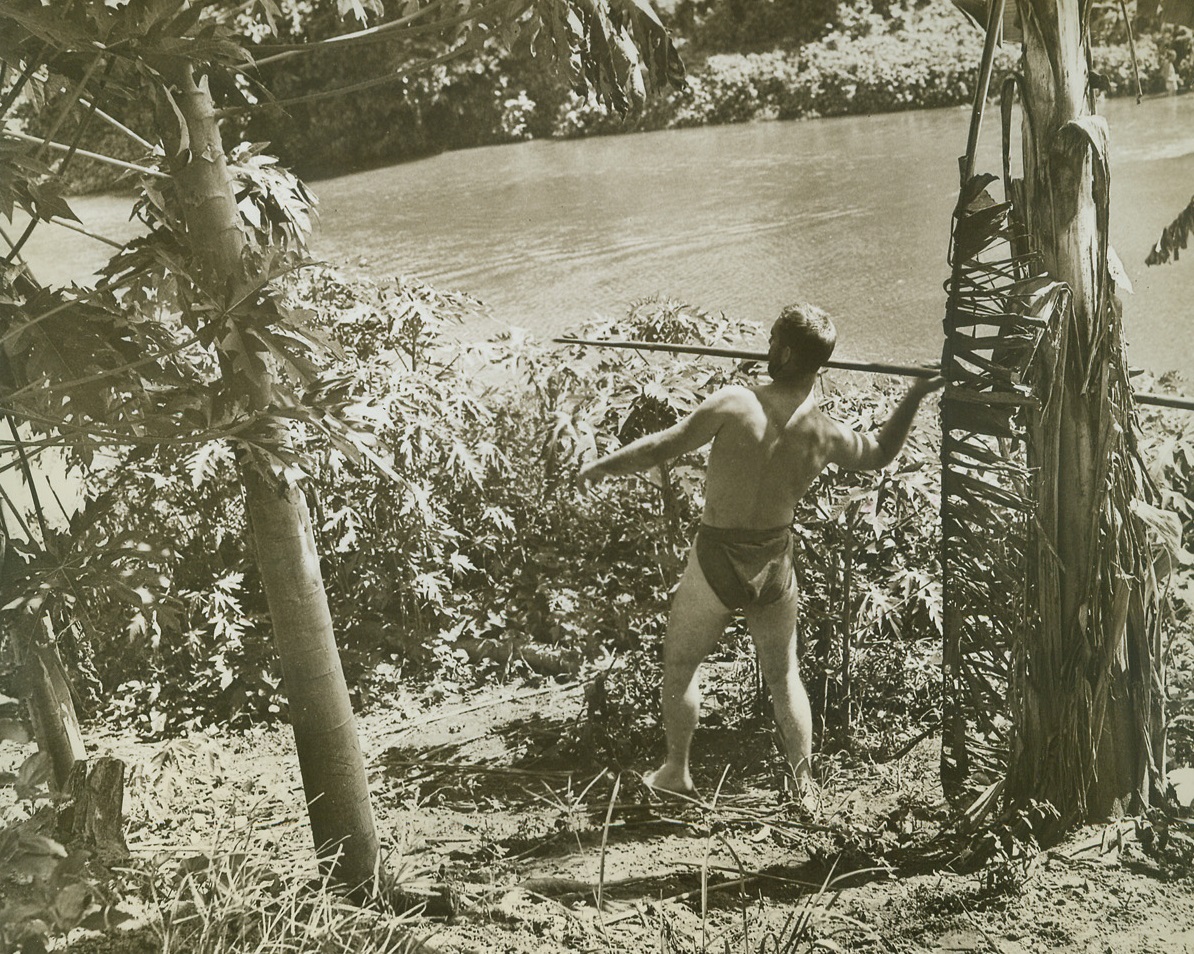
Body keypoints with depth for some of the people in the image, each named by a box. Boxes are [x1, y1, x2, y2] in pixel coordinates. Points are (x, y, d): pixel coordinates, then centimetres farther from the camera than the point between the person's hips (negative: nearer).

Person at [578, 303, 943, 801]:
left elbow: (661, 447, -19)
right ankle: (805, 784, 27)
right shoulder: (826, 435, -9)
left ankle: (675, 773, 29)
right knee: (784, 677, 19)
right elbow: (882, 452, 11)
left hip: (717, 563, -3)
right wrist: (917, 393, 17)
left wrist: (605, 465, -3)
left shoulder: (735, 404, -23)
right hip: (776, 566, 4)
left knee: (678, 664, 18)